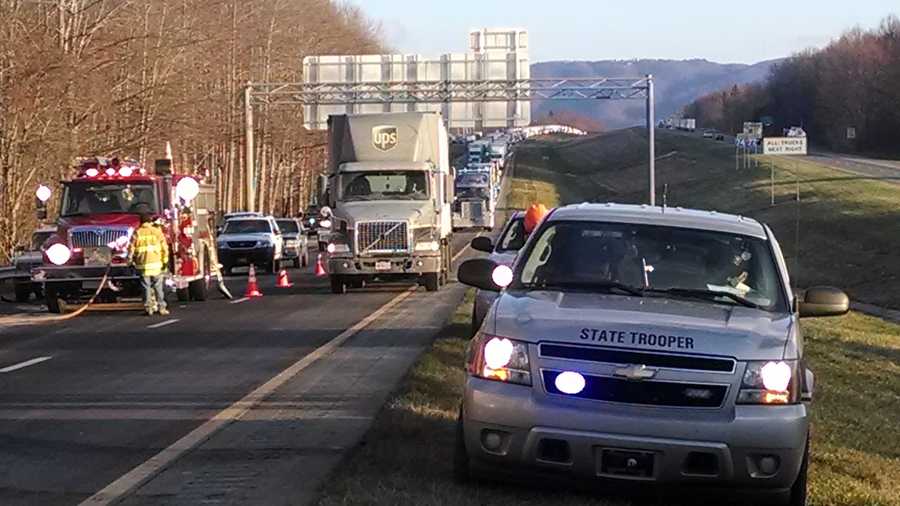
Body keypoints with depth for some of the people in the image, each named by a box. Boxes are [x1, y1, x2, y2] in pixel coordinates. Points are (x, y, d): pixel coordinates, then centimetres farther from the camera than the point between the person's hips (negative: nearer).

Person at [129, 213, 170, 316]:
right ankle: (161, 307, 7)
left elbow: (131, 248, -1)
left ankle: (148, 307, 3)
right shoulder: (157, 231, 2)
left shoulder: (137, 233, 1)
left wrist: (130, 260, 9)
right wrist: (165, 261, 6)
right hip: (156, 263, 0)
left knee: (146, 287, 5)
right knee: (158, 286, 7)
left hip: (143, 264, 0)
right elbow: (164, 247, 0)